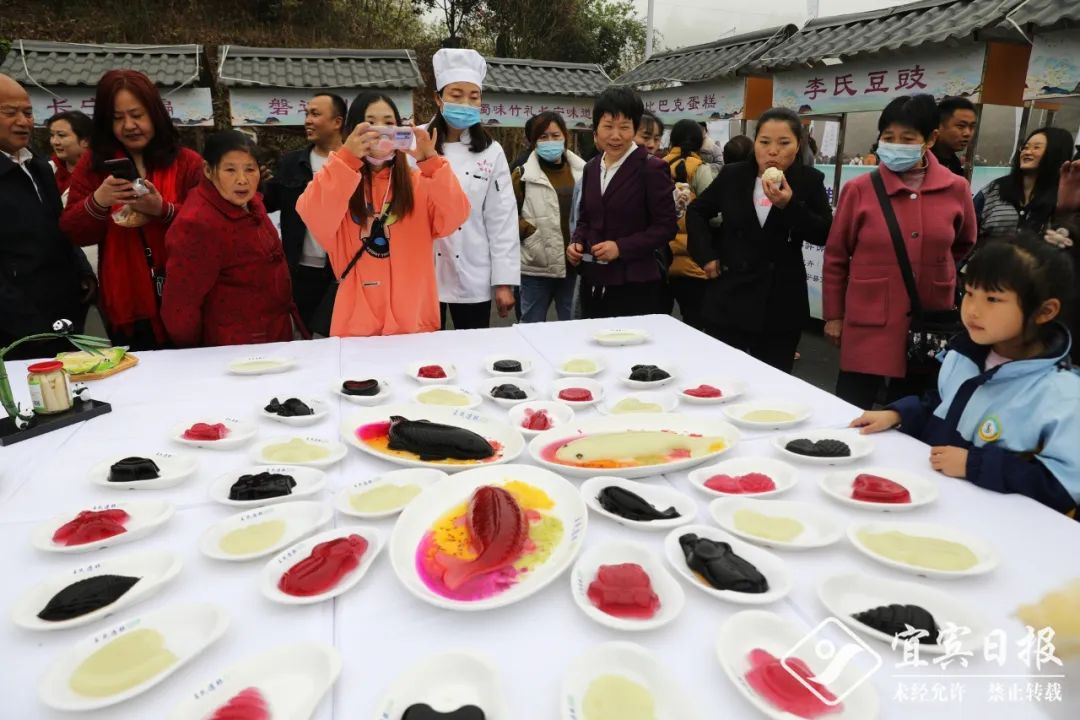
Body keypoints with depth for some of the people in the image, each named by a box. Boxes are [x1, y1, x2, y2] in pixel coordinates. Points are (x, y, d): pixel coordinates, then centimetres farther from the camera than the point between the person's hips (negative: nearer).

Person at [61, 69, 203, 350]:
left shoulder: (187, 162, 1)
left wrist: (163, 210, -24)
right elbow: (72, 233, 1)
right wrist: (97, 202, -18)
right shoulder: (93, 164, 6)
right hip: (126, 303, 1)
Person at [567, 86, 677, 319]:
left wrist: (621, 247, -18)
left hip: (635, 285, -6)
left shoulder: (651, 168, -7)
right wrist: (577, 242, 1)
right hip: (593, 282, 6)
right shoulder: (591, 168, 12)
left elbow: (666, 226, -10)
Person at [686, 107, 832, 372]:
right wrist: (706, 256, 1)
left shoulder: (810, 181, -2)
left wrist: (789, 205, -21)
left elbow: (824, 235, -7)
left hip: (781, 305, 0)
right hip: (728, 299, 1)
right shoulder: (732, 175, 0)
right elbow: (696, 211, 12)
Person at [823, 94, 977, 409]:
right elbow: (836, 256, 2)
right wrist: (833, 315, 4)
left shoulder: (956, 189, 0)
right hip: (868, 325, -2)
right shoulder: (858, 189, -5)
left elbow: (964, 245, 19)